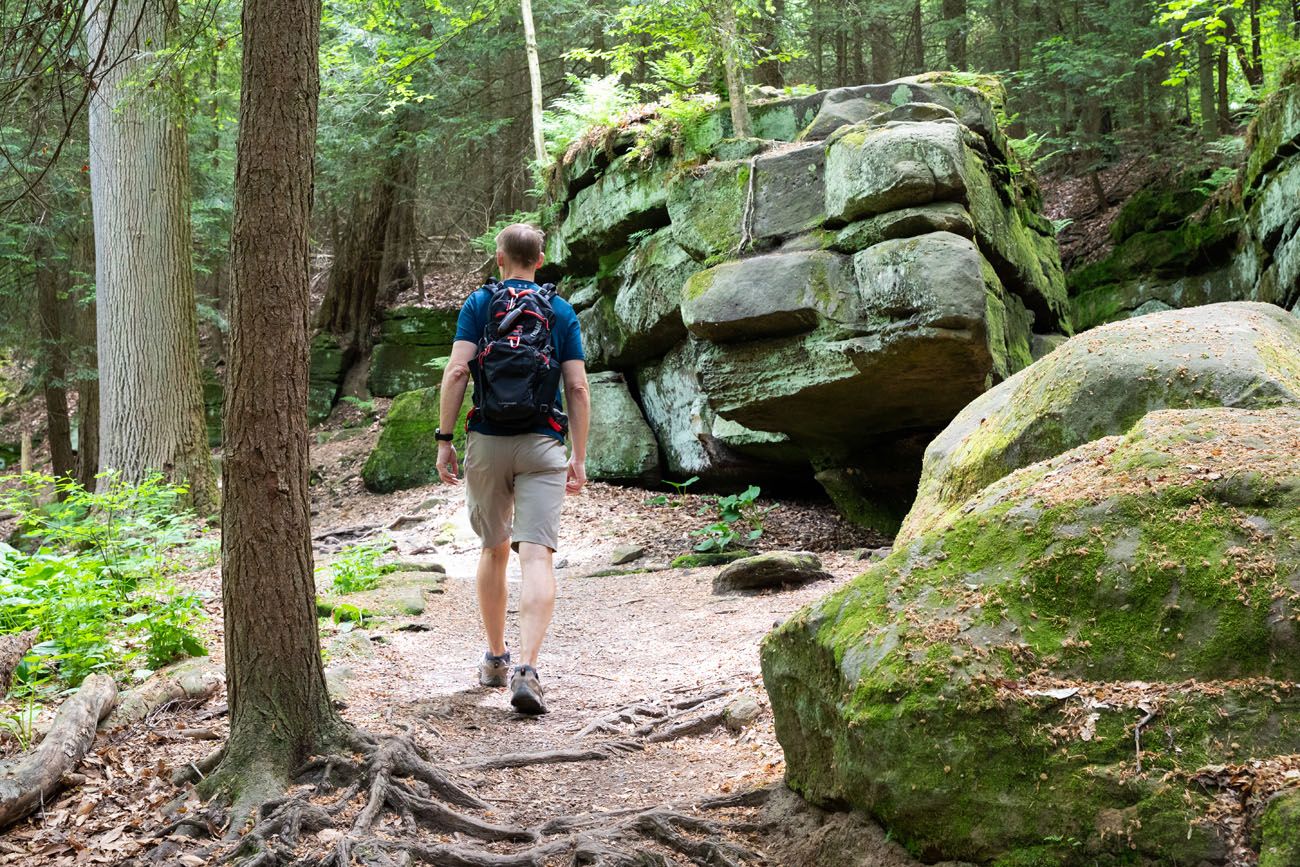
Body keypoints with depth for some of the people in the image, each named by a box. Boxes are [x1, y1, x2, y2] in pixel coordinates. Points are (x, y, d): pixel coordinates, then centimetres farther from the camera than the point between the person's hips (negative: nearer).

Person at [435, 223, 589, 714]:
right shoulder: (562, 312, 8)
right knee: (537, 556, -9)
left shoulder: (479, 303, 5)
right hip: (542, 444, -1)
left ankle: (495, 659, 28)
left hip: (487, 441, 1)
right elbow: (577, 388, 3)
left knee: (494, 549, 18)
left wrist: (444, 439, -2)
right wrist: (579, 457, 7)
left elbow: (457, 371, -6)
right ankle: (526, 670, -24)